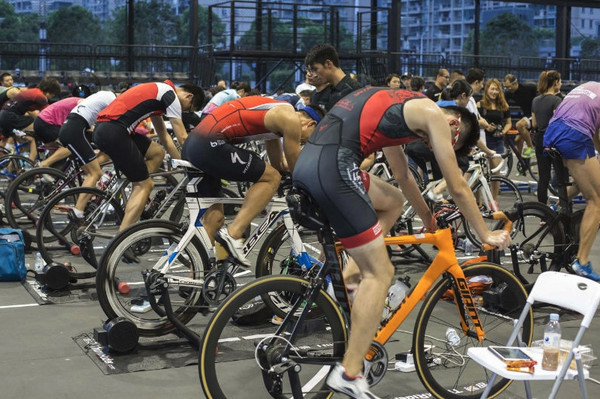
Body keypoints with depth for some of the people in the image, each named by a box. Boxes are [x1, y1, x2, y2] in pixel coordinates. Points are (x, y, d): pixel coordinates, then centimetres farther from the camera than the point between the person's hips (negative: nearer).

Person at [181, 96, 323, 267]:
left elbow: (279, 164, 34)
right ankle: (232, 234, -12)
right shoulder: (290, 118, -4)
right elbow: (296, 168, 5)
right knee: (271, 178, -3)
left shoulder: (277, 114, 25)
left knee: (213, 218, 15)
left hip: (191, 145, 10)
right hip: (210, 144, -10)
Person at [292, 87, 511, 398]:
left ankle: (347, 276, 17)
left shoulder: (400, 106, 30)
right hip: (332, 166, -9)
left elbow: (403, 175, 42)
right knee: (380, 273, -4)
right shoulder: (433, 114, 6)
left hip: (307, 162, 9)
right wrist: (486, 235, 23)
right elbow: (458, 187, 10)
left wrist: (429, 219, 51)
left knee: (393, 201, 29)